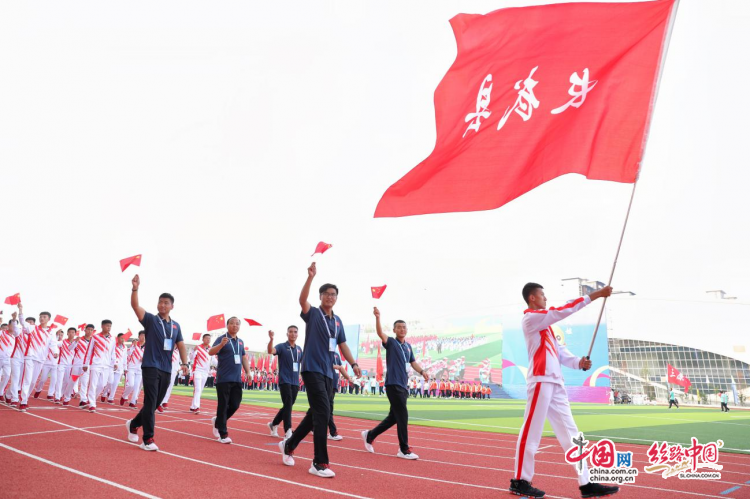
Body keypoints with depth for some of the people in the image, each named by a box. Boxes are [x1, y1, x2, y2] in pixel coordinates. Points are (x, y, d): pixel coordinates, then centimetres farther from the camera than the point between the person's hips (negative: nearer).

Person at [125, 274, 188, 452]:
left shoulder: (176, 326, 12)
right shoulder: (150, 319, -2)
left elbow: (181, 346, 12)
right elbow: (135, 306, -17)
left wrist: (184, 363, -5)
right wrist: (135, 288, -32)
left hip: (167, 370, 5)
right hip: (150, 367, -5)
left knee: (156, 404, 13)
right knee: (150, 403, -9)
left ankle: (134, 424, 35)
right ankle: (147, 440, -6)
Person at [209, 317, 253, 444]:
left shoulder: (240, 342, 14)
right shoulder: (222, 339, -6)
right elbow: (211, 352, -20)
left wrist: (248, 372, 13)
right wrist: (221, 344, -39)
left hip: (237, 380, 6)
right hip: (223, 379, -6)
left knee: (235, 405, 7)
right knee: (223, 405, -3)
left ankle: (218, 421, 31)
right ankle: (223, 434, 3)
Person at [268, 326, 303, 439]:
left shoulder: (299, 349, 12)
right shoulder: (282, 346, -6)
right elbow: (270, 351, -26)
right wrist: (271, 339, -45)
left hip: (295, 382, 6)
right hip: (284, 381, -6)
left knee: (288, 406, 13)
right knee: (288, 405, -13)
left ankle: (273, 424, 32)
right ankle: (288, 432, -12)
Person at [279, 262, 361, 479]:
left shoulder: (338, 321, 14)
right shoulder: (313, 314, -5)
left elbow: (342, 345, 20)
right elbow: (302, 299, -25)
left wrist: (353, 363, 6)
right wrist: (311, 276, -36)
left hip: (328, 373, 7)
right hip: (312, 370, -7)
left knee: (316, 414, 13)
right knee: (323, 413, -15)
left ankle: (289, 445, 32)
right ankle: (320, 463, -12)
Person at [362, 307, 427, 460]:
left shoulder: (408, 346, 15)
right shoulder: (391, 343, -5)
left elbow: (413, 362, 23)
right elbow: (380, 333, -23)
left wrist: (422, 371, 3)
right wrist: (377, 317, -39)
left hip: (403, 386, 8)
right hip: (393, 385, -8)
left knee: (393, 417, 13)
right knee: (402, 416, -10)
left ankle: (369, 435, 29)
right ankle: (404, 450, -3)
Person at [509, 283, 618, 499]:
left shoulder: (544, 323, 25)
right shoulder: (530, 318, -4)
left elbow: (558, 351, 17)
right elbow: (563, 311, -13)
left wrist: (578, 362, -1)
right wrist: (594, 295, -13)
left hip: (555, 383, 10)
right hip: (541, 381, -10)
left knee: (570, 434, 6)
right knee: (531, 432, -4)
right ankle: (520, 481, 5)